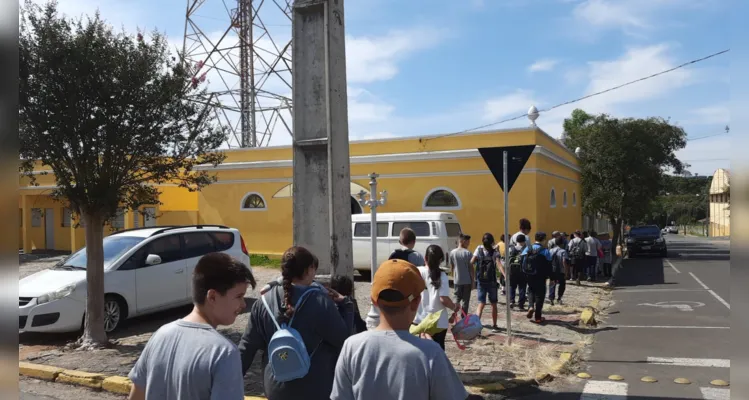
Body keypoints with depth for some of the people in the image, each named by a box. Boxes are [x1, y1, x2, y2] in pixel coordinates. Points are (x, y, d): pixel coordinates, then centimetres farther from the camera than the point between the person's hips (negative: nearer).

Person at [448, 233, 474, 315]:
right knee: (465, 300, 7)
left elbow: (451, 267, 4)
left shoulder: (452, 253, -2)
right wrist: (473, 281, -1)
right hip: (467, 280, -3)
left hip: (457, 280, 3)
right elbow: (471, 268, -9)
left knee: (457, 298, 15)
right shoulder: (468, 253, -12)